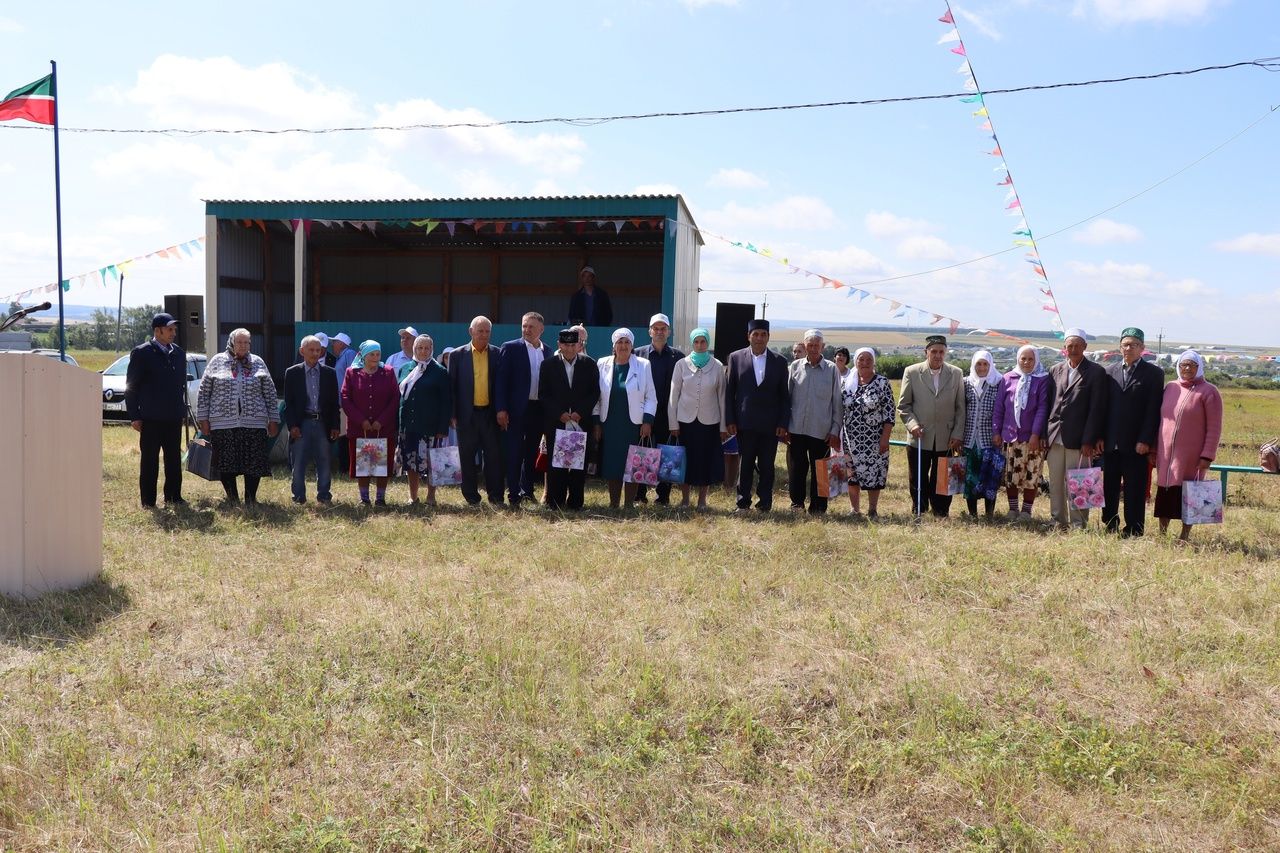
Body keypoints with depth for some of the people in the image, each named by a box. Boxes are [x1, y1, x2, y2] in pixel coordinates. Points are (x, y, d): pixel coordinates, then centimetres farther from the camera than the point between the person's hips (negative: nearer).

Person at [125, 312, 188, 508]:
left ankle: (173, 497, 18)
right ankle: (148, 501, 10)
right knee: (149, 461, 3)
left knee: (174, 459, 8)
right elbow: (131, 387, -4)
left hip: (174, 418, 5)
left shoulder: (178, 353, 11)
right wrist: (134, 417, -8)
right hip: (151, 418, -5)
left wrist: (182, 411, 14)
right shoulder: (141, 353, -5)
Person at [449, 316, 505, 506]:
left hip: (490, 413, 0)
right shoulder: (458, 355, 2)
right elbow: (452, 386, 3)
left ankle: (495, 496, 10)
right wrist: (452, 415, -2)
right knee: (467, 457, 7)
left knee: (494, 455, 1)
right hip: (467, 414, 0)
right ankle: (471, 496, 17)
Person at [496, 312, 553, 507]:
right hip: (516, 409, -4)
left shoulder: (548, 352, 10)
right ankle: (514, 495, 5)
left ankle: (527, 491, 26)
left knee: (532, 453, 14)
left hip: (539, 410, 4)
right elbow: (502, 379, -6)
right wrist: (501, 409, -13)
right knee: (514, 453, -1)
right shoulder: (510, 348, -3)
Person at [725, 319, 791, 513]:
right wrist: (730, 420, -2)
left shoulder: (779, 361, 5)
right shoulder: (736, 357, 4)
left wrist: (783, 424, -2)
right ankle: (743, 502, 13)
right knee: (745, 465, 4)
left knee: (766, 466, 5)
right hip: (745, 423, 0)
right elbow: (729, 391, 4)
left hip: (770, 424, 0)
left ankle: (765, 503, 14)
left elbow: (784, 395, 5)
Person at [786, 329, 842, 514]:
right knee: (796, 468, 6)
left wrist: (835, 430, -1)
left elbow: (837, 402, 3)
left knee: (819, 471, 4)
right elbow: (786, 397, 8)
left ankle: (818, 506, 15)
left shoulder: (832, 369, 0)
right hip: (796, 429, 1)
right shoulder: (795, 367, 4)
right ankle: (797, 503, 21)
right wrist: (784, 426, 4)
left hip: (821, 431, -1)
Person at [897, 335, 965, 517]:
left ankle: (941, 515, 18)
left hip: (946, 440, 1)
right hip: (919, 439, 0)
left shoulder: (956, 373, 4)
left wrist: (957, 434, -1)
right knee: (917, 481, 7)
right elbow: (903, 405, 3)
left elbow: (960, 407, 5)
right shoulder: (911, 372, 0)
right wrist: (912, 424, -11)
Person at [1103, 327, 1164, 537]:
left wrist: (1145, 440, -12)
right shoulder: (1109, 371, 11)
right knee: (1109, 487, 8)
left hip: (1136, 444, -3)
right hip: (1111, 442, 4)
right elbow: (1103, 406, 11)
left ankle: (1133, 531, 7)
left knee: (1135, 490, 0)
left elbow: (1154, 410, -5)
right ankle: (1110, 527, 18)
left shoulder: (1153, 373, 1)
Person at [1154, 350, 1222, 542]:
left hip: (1192, 457, -4)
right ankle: (1162, 533, 16)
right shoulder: (1170, 388, 9)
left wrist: (1207, 456, -13)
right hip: (1166, 455, 4)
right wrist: (1154, 449, 9)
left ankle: (1184, 536, 12)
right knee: (1164, 494, 7)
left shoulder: (1208, 392, -4)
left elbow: (1214, 427, -7)